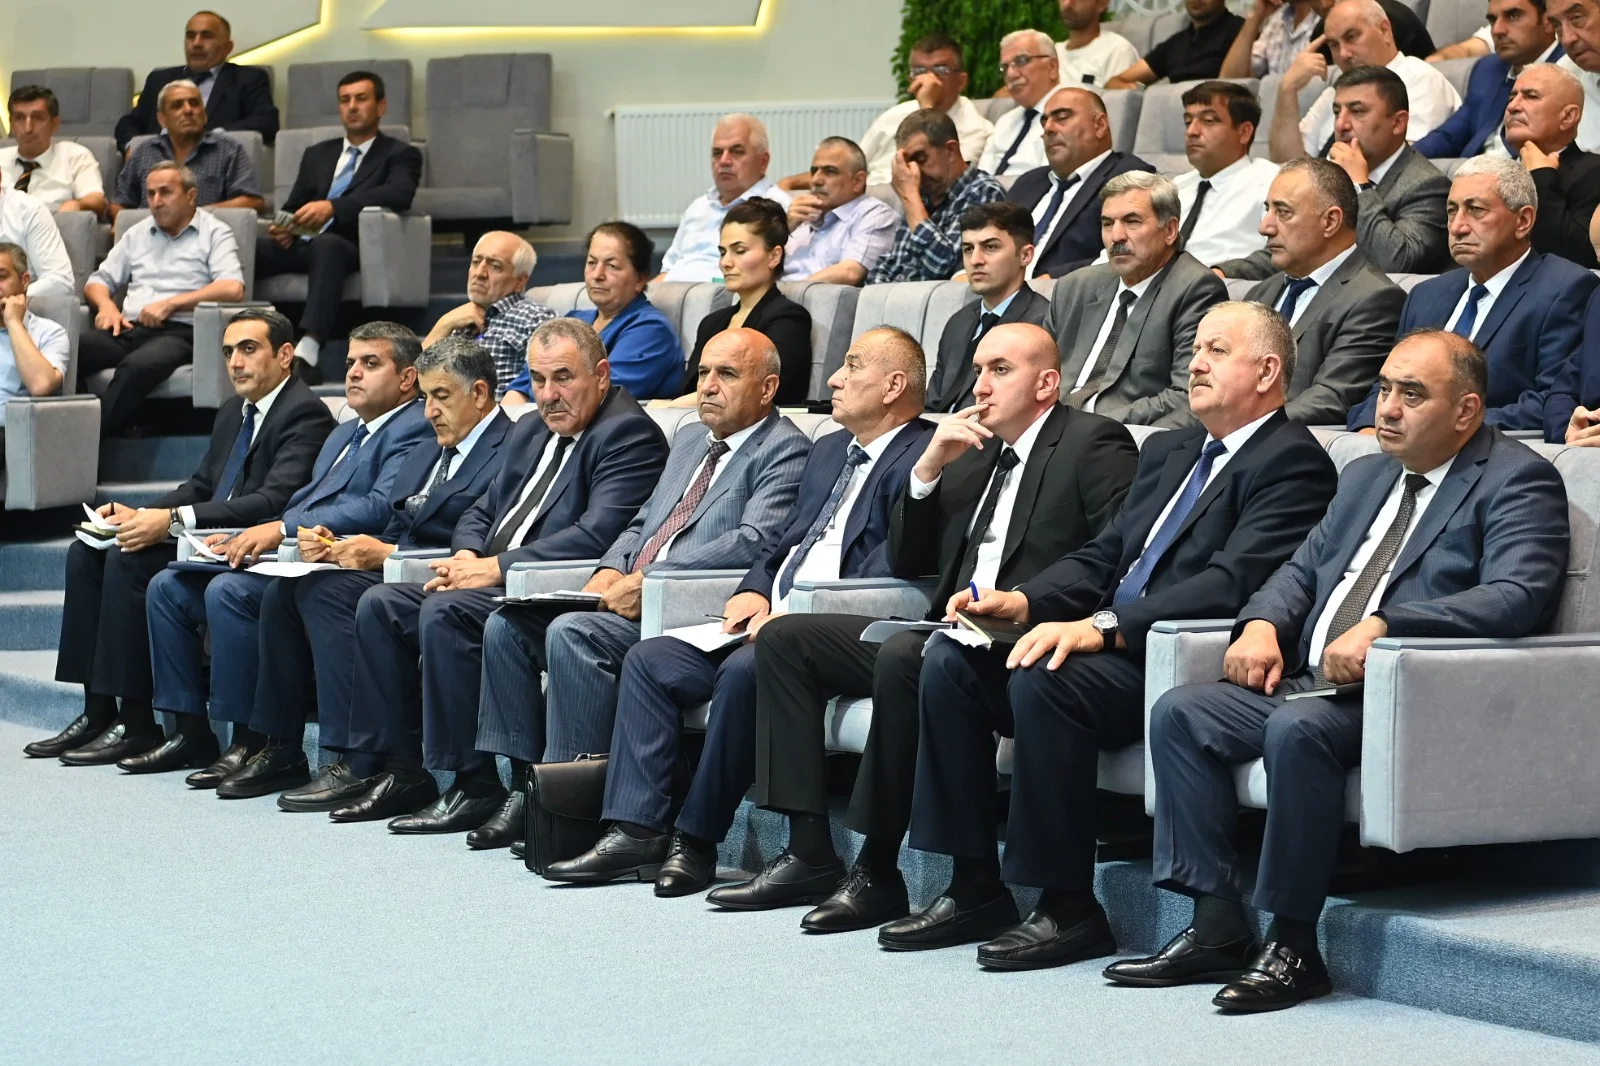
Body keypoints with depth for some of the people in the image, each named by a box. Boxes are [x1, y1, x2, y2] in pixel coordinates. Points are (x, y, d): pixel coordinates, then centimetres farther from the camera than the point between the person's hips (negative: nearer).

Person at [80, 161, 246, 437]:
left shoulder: (214, 233, 9)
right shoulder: (137, 233, 26)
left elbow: (233, 289, -7)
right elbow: (99, 280, 28)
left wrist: (171, 304, -11)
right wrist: (106, 304, 2)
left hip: (179, 331, -5)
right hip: (129, 328, 5)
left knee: (138, 365, -40)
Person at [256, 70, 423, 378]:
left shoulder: (400, 155, 12)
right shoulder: (318, 154, 29)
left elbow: (399, 194, -10)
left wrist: (333, 207, -24)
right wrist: (283, 227, -4)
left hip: (352, 249, -5)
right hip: (300, 245, 5)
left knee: (326, 244, -41)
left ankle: (306, 353, -56)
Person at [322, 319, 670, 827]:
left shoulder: (629, 433, -9)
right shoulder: (530, 432, 21)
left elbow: (596, 536, -21)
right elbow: (482, 512, 24)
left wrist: (496, 567, -20)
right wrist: (469, 557, -1)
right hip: (495, 583, 10)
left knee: (444, 612, -29)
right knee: (379, 604, -2)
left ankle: (475, 785, -23)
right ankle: (397, 770, 0)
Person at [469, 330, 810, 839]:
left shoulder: (785, 450, -4)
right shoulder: (690, 439, 24)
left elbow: (753, 542, -18)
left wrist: (650, 579, -21)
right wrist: (610, 570, 5)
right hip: (633, 595, 9)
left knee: (572, 633, -30)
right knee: (507, 625, -4)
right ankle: (527, 783, -3)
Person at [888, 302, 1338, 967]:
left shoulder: (1292, 461, -6)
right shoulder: (1167, 451, 24)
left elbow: (1231, 583, -19)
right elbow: (1103, 555, 21)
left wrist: (1102, 628, -27)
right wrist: (1025, 601, 0)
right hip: (1115, 647, 9)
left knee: (1044, 681, -32)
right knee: (950, 661, -8)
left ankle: (1069, 907, -21)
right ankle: (975, 888, -6)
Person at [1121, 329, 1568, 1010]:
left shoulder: (1517, 481, -3)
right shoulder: (1366, 476, 24)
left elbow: (1518, 596, -19)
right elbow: (1303, 570, 26)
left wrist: (1381, 626, -29)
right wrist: (1262, 623, 1)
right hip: (1308, 682, 9)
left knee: (1298, 729, -35)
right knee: (1179, 713, -10)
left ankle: (1293, 947, -25)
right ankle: (1217, 929, -10)